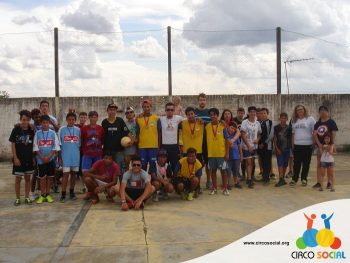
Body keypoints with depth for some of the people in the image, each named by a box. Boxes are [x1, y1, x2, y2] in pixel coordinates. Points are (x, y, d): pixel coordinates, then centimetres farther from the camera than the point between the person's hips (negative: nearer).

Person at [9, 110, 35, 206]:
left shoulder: (31, 130, 1)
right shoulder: (16, 129, -7)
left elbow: (33, 145, 7)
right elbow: (13, 144, -6)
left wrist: (33, 157, 3)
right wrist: (15, 158, -11)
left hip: (29, 159, 3)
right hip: (19, 159, -3)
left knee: (28, 178, 10)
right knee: (18, 179, 4)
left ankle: (27, 197, 19)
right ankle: (17, 198, 15)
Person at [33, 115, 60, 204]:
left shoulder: (53, 133, 0)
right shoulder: (37, 133, 1)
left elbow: (56, 147, -2)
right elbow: (35, 147, -1)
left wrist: (48, 157, -11)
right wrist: (42, 157, -10)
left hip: (51, 159, 0)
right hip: (40, 159, 0)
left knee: (50, 177, 5)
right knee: (42, 177, 4)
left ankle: (48, 194, 15)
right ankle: (42, 195, 13)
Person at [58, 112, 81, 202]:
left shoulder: (78, 130, 5)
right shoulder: (62, 129, -2)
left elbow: (80, 144, 10)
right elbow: (59, 145, 0)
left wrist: (80, 156, 9)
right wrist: (59, 158, -3)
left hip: (76, 156, 3)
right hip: (65, 156, -3)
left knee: (73, 174, 10)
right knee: (66, 174, -5)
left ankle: (71, 192, 22)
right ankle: (63, 194, 1)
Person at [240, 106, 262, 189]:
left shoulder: (257, 123, 6)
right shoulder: (244, 122, -9)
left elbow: (259, 133, 14)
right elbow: (243, 135, -12)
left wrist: (257, 139, -9)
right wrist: (248, 145, -15)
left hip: (254, 146, 5)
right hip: (246, 146, -5)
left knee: (252, 163, 11)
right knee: (249, 163, -6)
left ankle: (249, 179, 21)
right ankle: (249, 180, -5)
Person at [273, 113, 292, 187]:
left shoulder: (289, 128, 3)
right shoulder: (276, 128, 0)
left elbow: (291, 138, 8)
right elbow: (274, 139, 0)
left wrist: (291, 147, 1)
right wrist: (276, 148, -7)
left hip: (287, 148, 2)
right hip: (279, 149, -2)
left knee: (285, 164, 8)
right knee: (280, 164, -8)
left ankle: (283, 178, 21)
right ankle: (281, 180, -10)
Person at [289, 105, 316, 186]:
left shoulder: (310, 119, -2)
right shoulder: (295, 121, 12)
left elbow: (314, 132, -4)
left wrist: (313, 142, -9)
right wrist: (292, 144, 11)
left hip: (307, 145, -4)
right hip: (297, 145, 4)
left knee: (306, 163, 5)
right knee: (296, 163, 7)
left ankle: (304, 179, 16)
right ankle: (294, 179, 15)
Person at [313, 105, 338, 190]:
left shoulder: (331, 122, -4)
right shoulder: (317, 124, 8)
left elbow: (334, 134, -9)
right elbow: (315, 134, 0)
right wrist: (319, 145, -13)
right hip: (319, 146, 5)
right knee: (319, 165, 7)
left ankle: (329, 183, 8)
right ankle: (318, 182, 13)